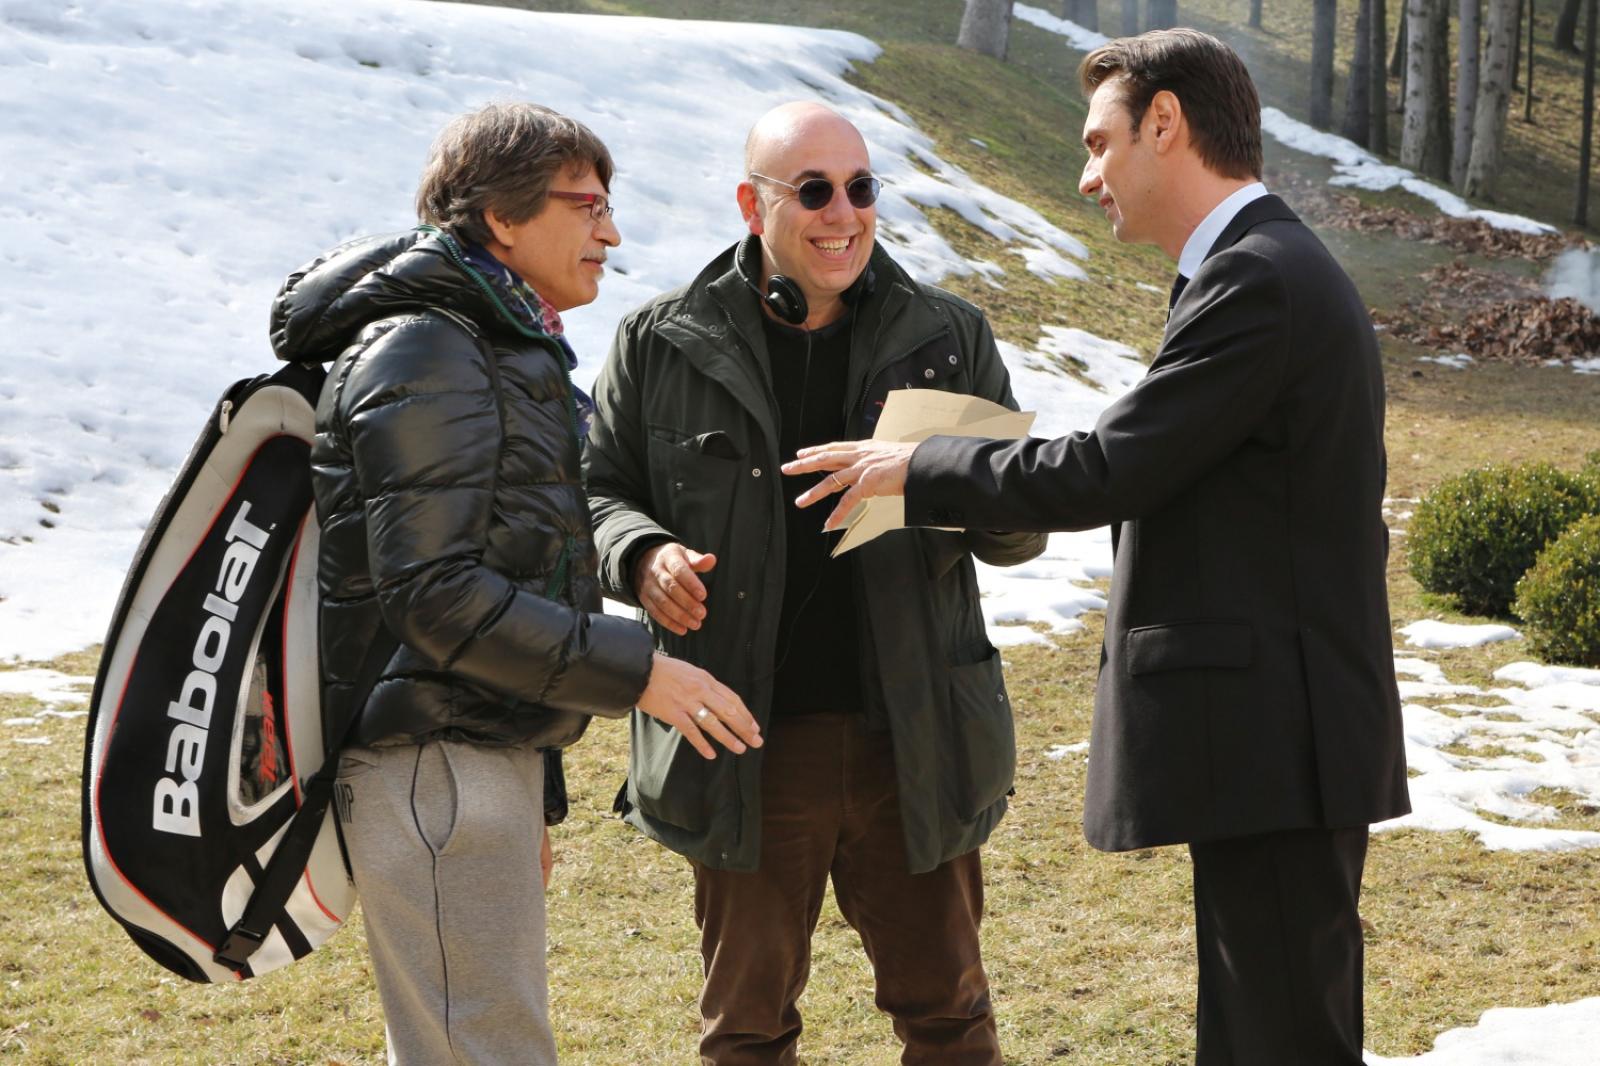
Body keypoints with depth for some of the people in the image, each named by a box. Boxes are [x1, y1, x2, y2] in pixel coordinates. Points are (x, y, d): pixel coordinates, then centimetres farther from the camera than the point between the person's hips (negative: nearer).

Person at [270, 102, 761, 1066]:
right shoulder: (424, 357, -14)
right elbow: (434, 593, -23)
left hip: (488, 754, 10)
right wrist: (633, 671, -22)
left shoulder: (504, 354, 19)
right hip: (435, 764, -10)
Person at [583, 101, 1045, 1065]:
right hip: (744, 751, 0)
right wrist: (640, 553, -15)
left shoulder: (950, 338, 5)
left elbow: (1017, 533, 8)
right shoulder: (664, 344, 2)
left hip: (914, 743, 1)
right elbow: (597, 489, 8)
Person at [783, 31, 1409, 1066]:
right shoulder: (1284, 270, 17)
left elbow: (1100, 473, -19)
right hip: (1277, 742, 10)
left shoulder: (1256, 280, -16)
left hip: (1276, 745, -10)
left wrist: (915, 468, -6)